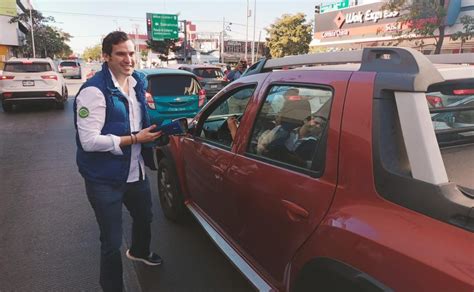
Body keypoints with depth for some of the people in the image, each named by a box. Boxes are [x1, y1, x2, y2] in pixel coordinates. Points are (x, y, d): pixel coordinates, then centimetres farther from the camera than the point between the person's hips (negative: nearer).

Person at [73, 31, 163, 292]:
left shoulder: (138, 82, 4)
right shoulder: (94, 91, -21)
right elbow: (89, 141, -25)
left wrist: (154, 129, -2)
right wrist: (135, 138, -23)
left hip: (136, 171, 8)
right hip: (105, 179, -8)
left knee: (144, 217, 30)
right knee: (111, 242, 4)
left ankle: (139, 252, 62)